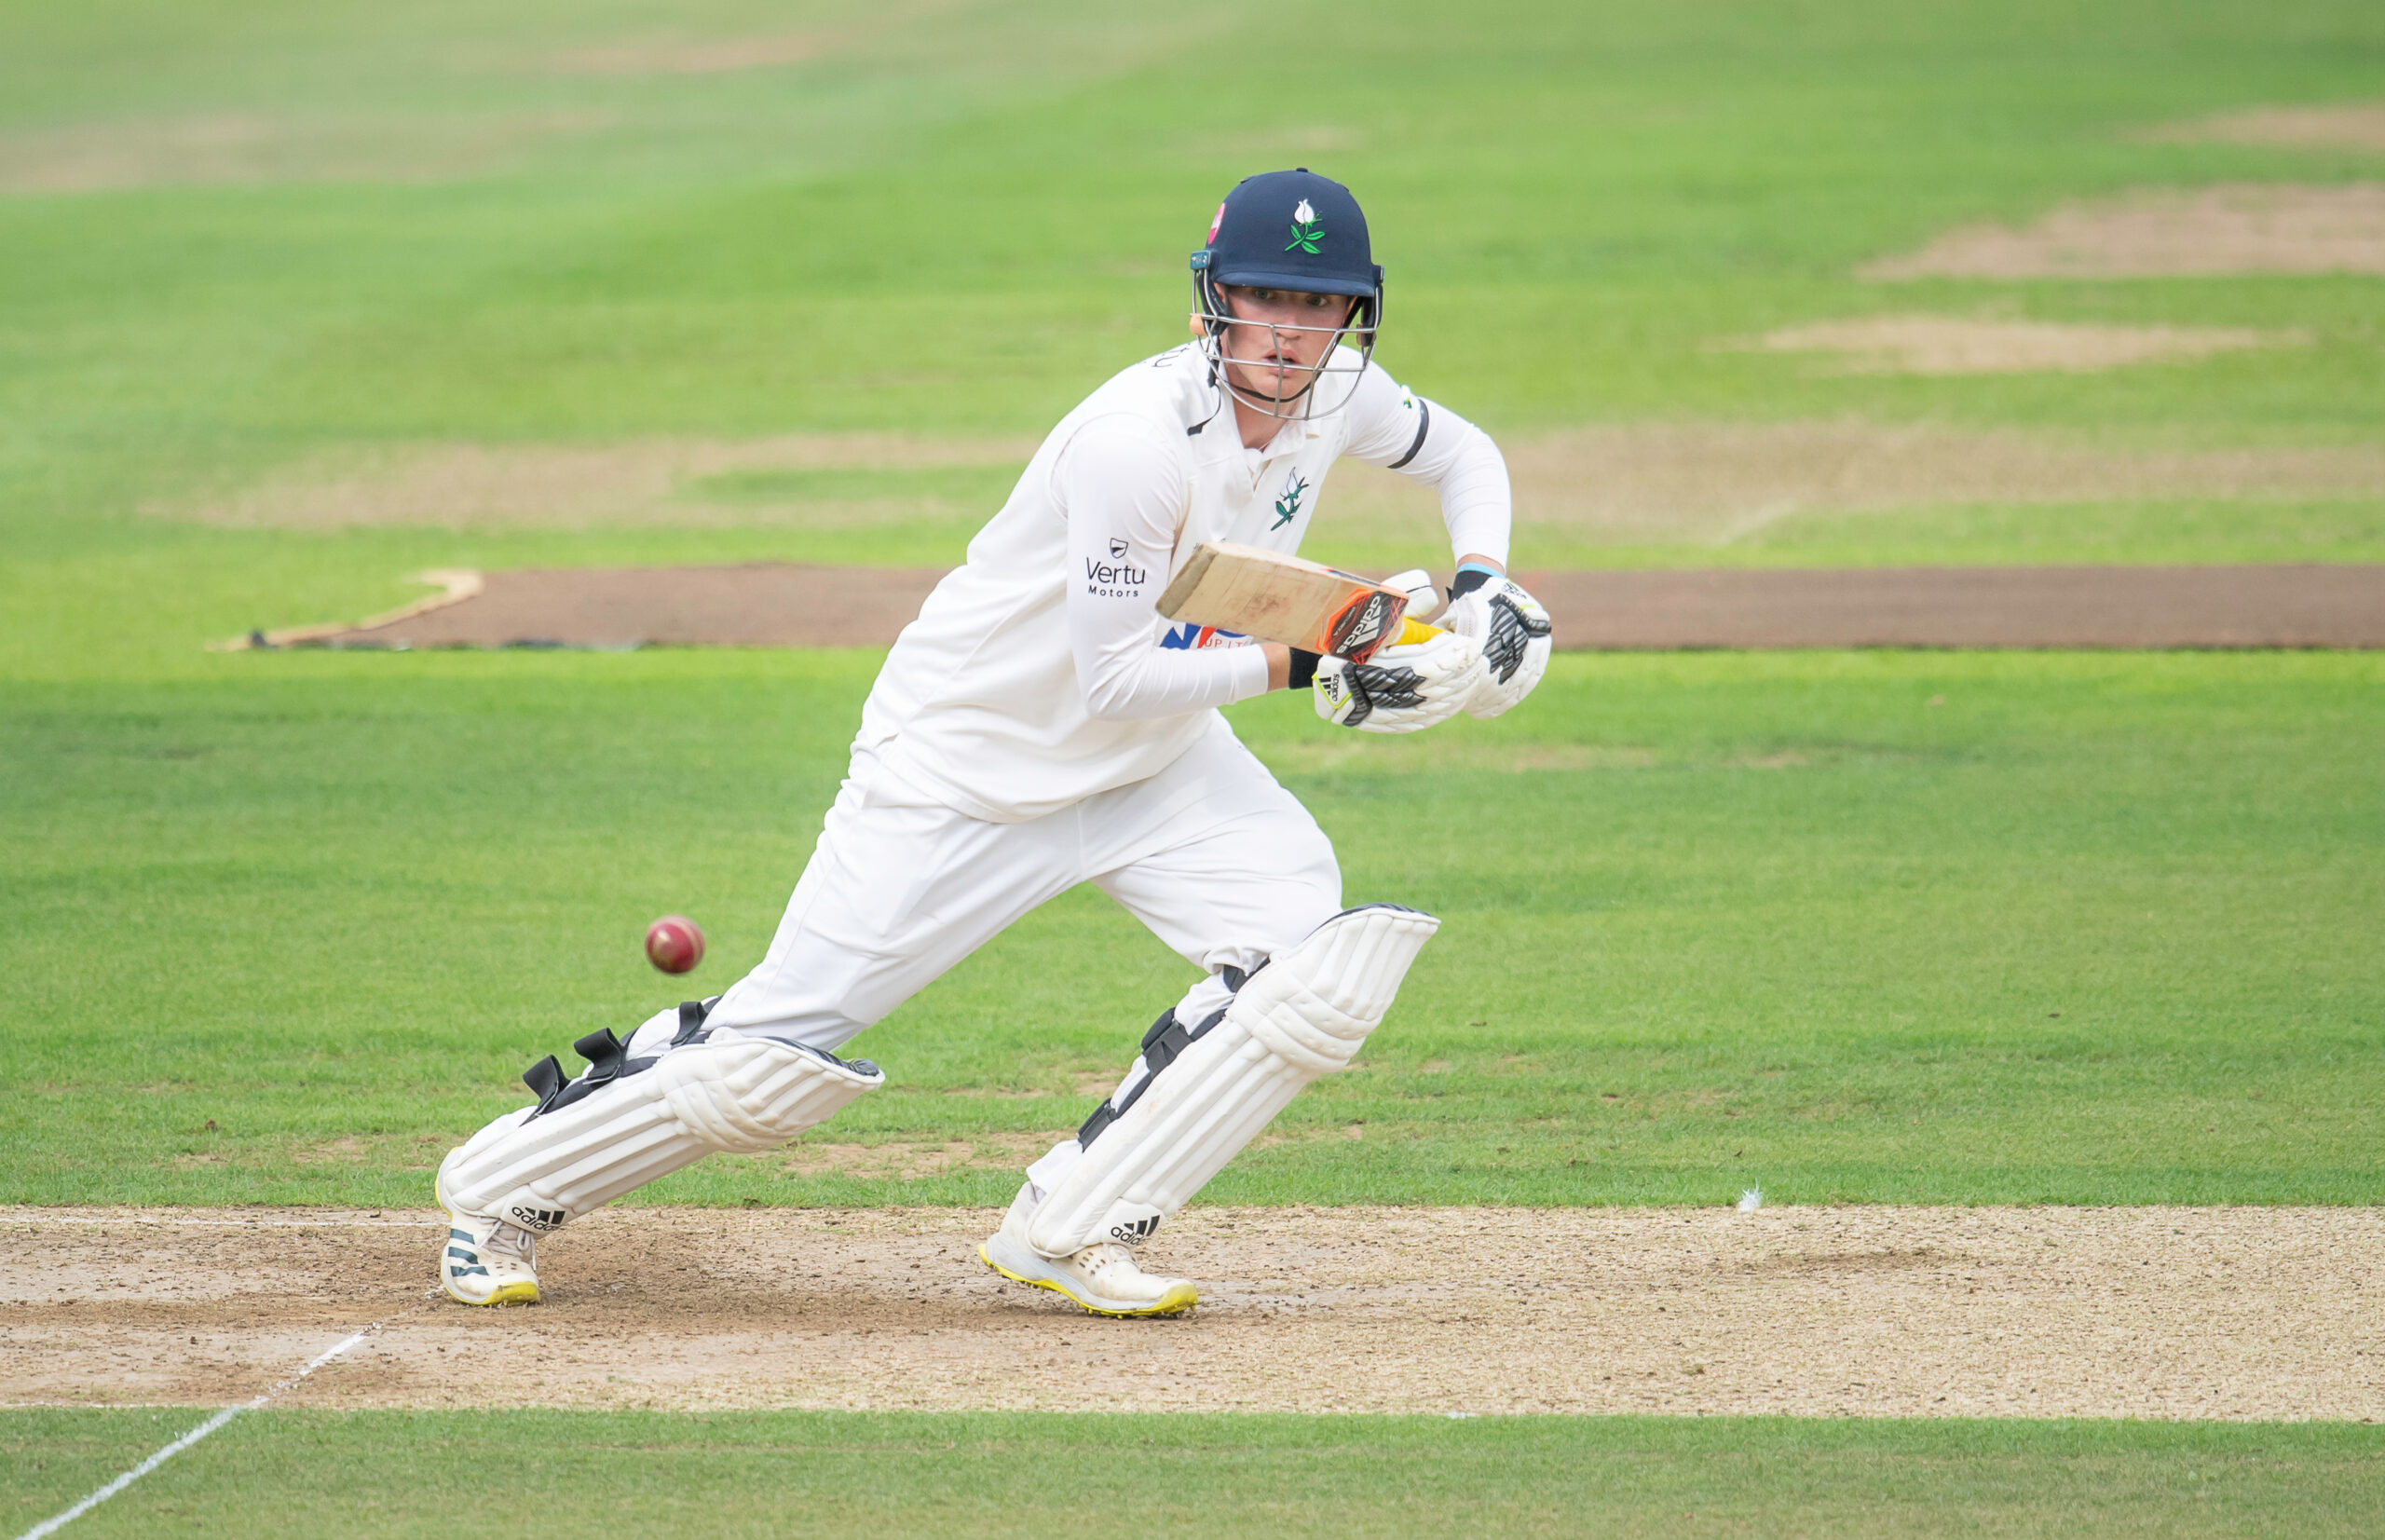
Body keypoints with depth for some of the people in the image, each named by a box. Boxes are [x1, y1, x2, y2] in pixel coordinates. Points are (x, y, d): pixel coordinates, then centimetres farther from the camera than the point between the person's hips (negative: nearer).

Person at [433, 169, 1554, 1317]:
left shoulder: (1335, 398, -9)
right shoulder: (1139, 438, -31)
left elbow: (1460, 453, 12)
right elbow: (1115, 677, -27)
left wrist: (1482, 582, -6)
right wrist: (1303, 669, -28)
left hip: (1152, 764, 7)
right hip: (968, 768, -7)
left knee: (1316, 963, -18)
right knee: (773, 1064, -5)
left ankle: (1073, 1229, -7)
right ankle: (505, 1188, 20)